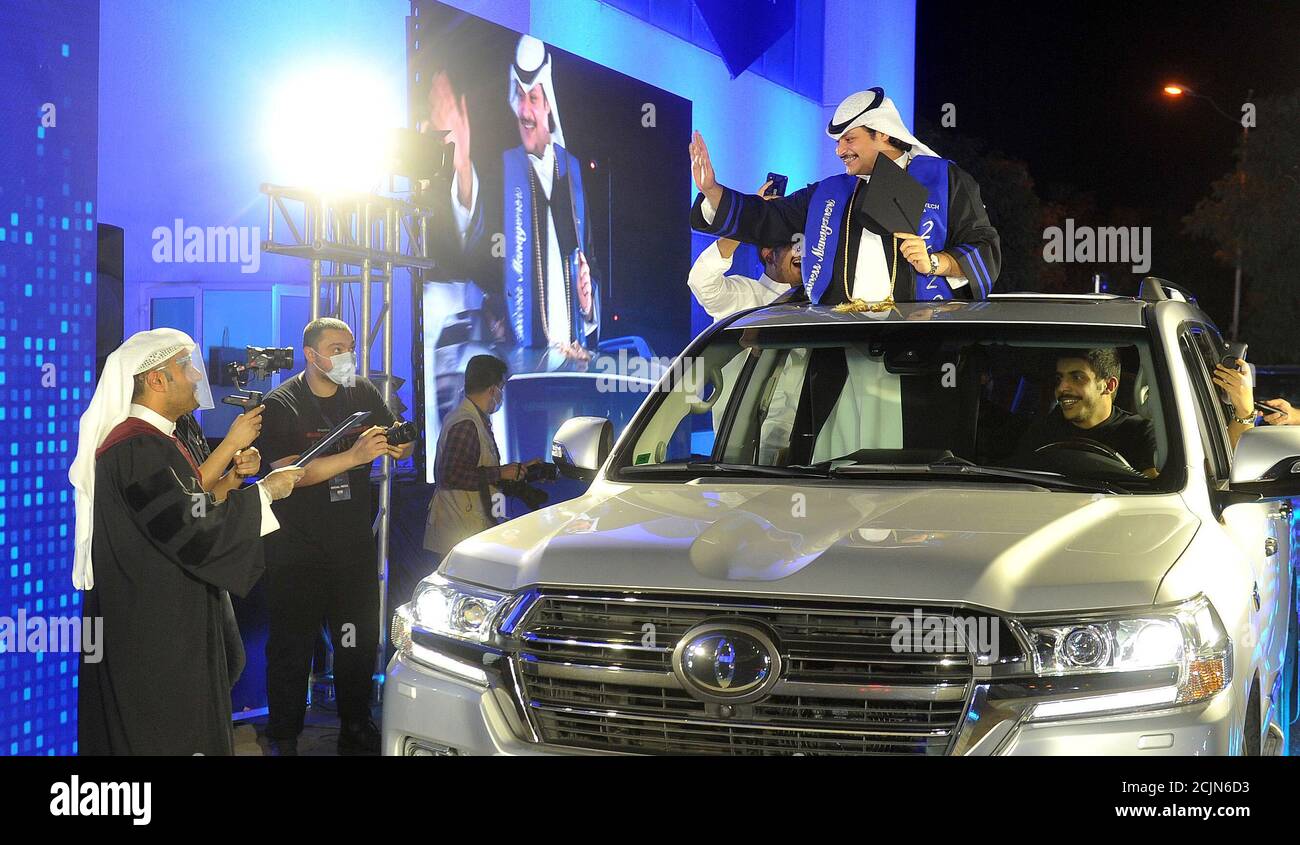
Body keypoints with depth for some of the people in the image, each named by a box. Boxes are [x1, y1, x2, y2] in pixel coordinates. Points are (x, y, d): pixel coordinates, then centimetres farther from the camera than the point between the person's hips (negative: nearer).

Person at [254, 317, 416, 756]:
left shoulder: (363, 393, 6)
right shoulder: (281, 405, -8)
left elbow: (403, 449, 10)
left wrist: (398, 444, -16)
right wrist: (355, 456, -32)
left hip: (354, 546, 5)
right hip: (296, 551, -4)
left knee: (359, 642, 11)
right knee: (291, 649, 1)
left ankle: (356, 730, 24)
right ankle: (283, 739, 12)